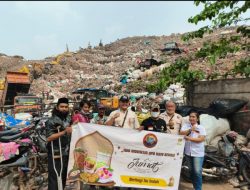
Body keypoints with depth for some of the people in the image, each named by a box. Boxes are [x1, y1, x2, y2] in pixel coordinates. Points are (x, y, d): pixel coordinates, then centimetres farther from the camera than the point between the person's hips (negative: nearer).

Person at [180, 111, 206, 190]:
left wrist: (189, 138, -18)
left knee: (197, 172, -6)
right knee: (192, 171, 16)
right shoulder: (186, 125, 4)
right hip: (188, 152, 3)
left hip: (198, 153, -3)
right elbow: (181, 133, -10)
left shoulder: (201, 127, -5)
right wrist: (190, 129, -21)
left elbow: (201, 139, -15)